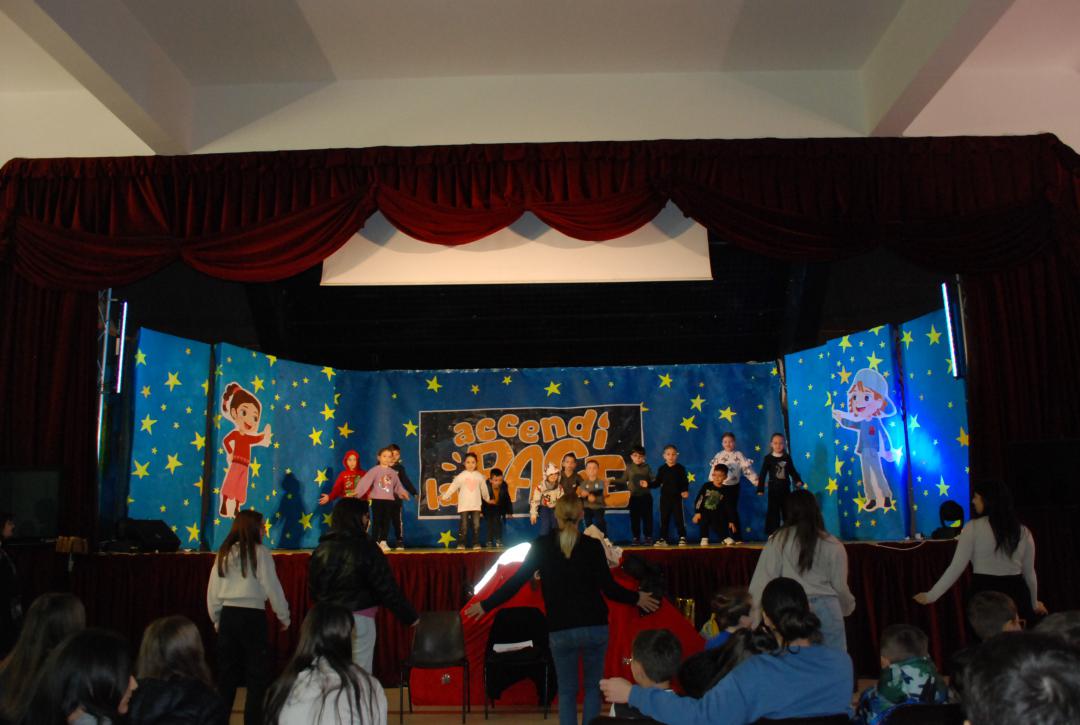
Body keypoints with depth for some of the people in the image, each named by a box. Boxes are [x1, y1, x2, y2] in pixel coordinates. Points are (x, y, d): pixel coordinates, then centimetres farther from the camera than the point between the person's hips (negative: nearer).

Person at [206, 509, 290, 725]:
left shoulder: (224, 553, 8)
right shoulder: (259, 552, -7)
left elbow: (212, 590, 10)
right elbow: (272, 587, -7)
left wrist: (216, 619, 21)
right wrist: (284, 616, 3)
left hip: (227, 615, 5)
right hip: (252, 616, -5)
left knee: (226, 673, 15)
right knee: (257, 674, 3)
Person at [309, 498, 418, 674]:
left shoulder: (322, 549, 2)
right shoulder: (366, 548, -12)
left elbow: (313, 587, 12)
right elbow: (386, 588, -12)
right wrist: (410, 617, -6)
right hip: (360, 617, -5)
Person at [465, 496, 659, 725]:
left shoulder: (541, 546, -2)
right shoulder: (593, 545, -5)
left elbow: (516, 581, -2)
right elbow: (609, 588, -6)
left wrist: (486, 605, 9)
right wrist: (637, 598, 12)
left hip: (560, 630, 0)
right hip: (595, 627, 0)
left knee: (567, 691, 13)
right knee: (593, 687, 16)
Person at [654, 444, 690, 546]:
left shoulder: (680, 468, -2)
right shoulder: (662, 469, 4)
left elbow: (685, 482, -5)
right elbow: (657, 483, 5)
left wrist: (685, 491, -21)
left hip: (677, 497, -2)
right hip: (665, 497, 2)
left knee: (679, 518, 0)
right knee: (664, 519, 7)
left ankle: (682, 538, 9)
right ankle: (662, 539, 13)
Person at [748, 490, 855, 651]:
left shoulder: (778, 540, -1)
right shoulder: (832, 545, 0)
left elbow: (763, 580, -4)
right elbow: (840, 587, 6)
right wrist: (848, 607, 27)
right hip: (826, 607, 0)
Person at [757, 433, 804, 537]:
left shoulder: (787, 457, 3)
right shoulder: (768, 458, -5)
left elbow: (792, 471, 10)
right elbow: (762, 474, -5)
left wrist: (798, 480, -7)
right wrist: (760, 489, -9)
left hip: (785, 488, 3)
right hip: (773, 489, -3)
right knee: (773, 511, -1)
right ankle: (772, 533, 5)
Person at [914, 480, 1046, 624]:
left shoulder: (973, 527, -7)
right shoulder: (1023, 531, 6)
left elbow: (956, 567, -8)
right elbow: (1029, 573, 15)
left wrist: (931, 596, -1)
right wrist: (1034, 603, 32)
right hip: (1016, 594, 4)